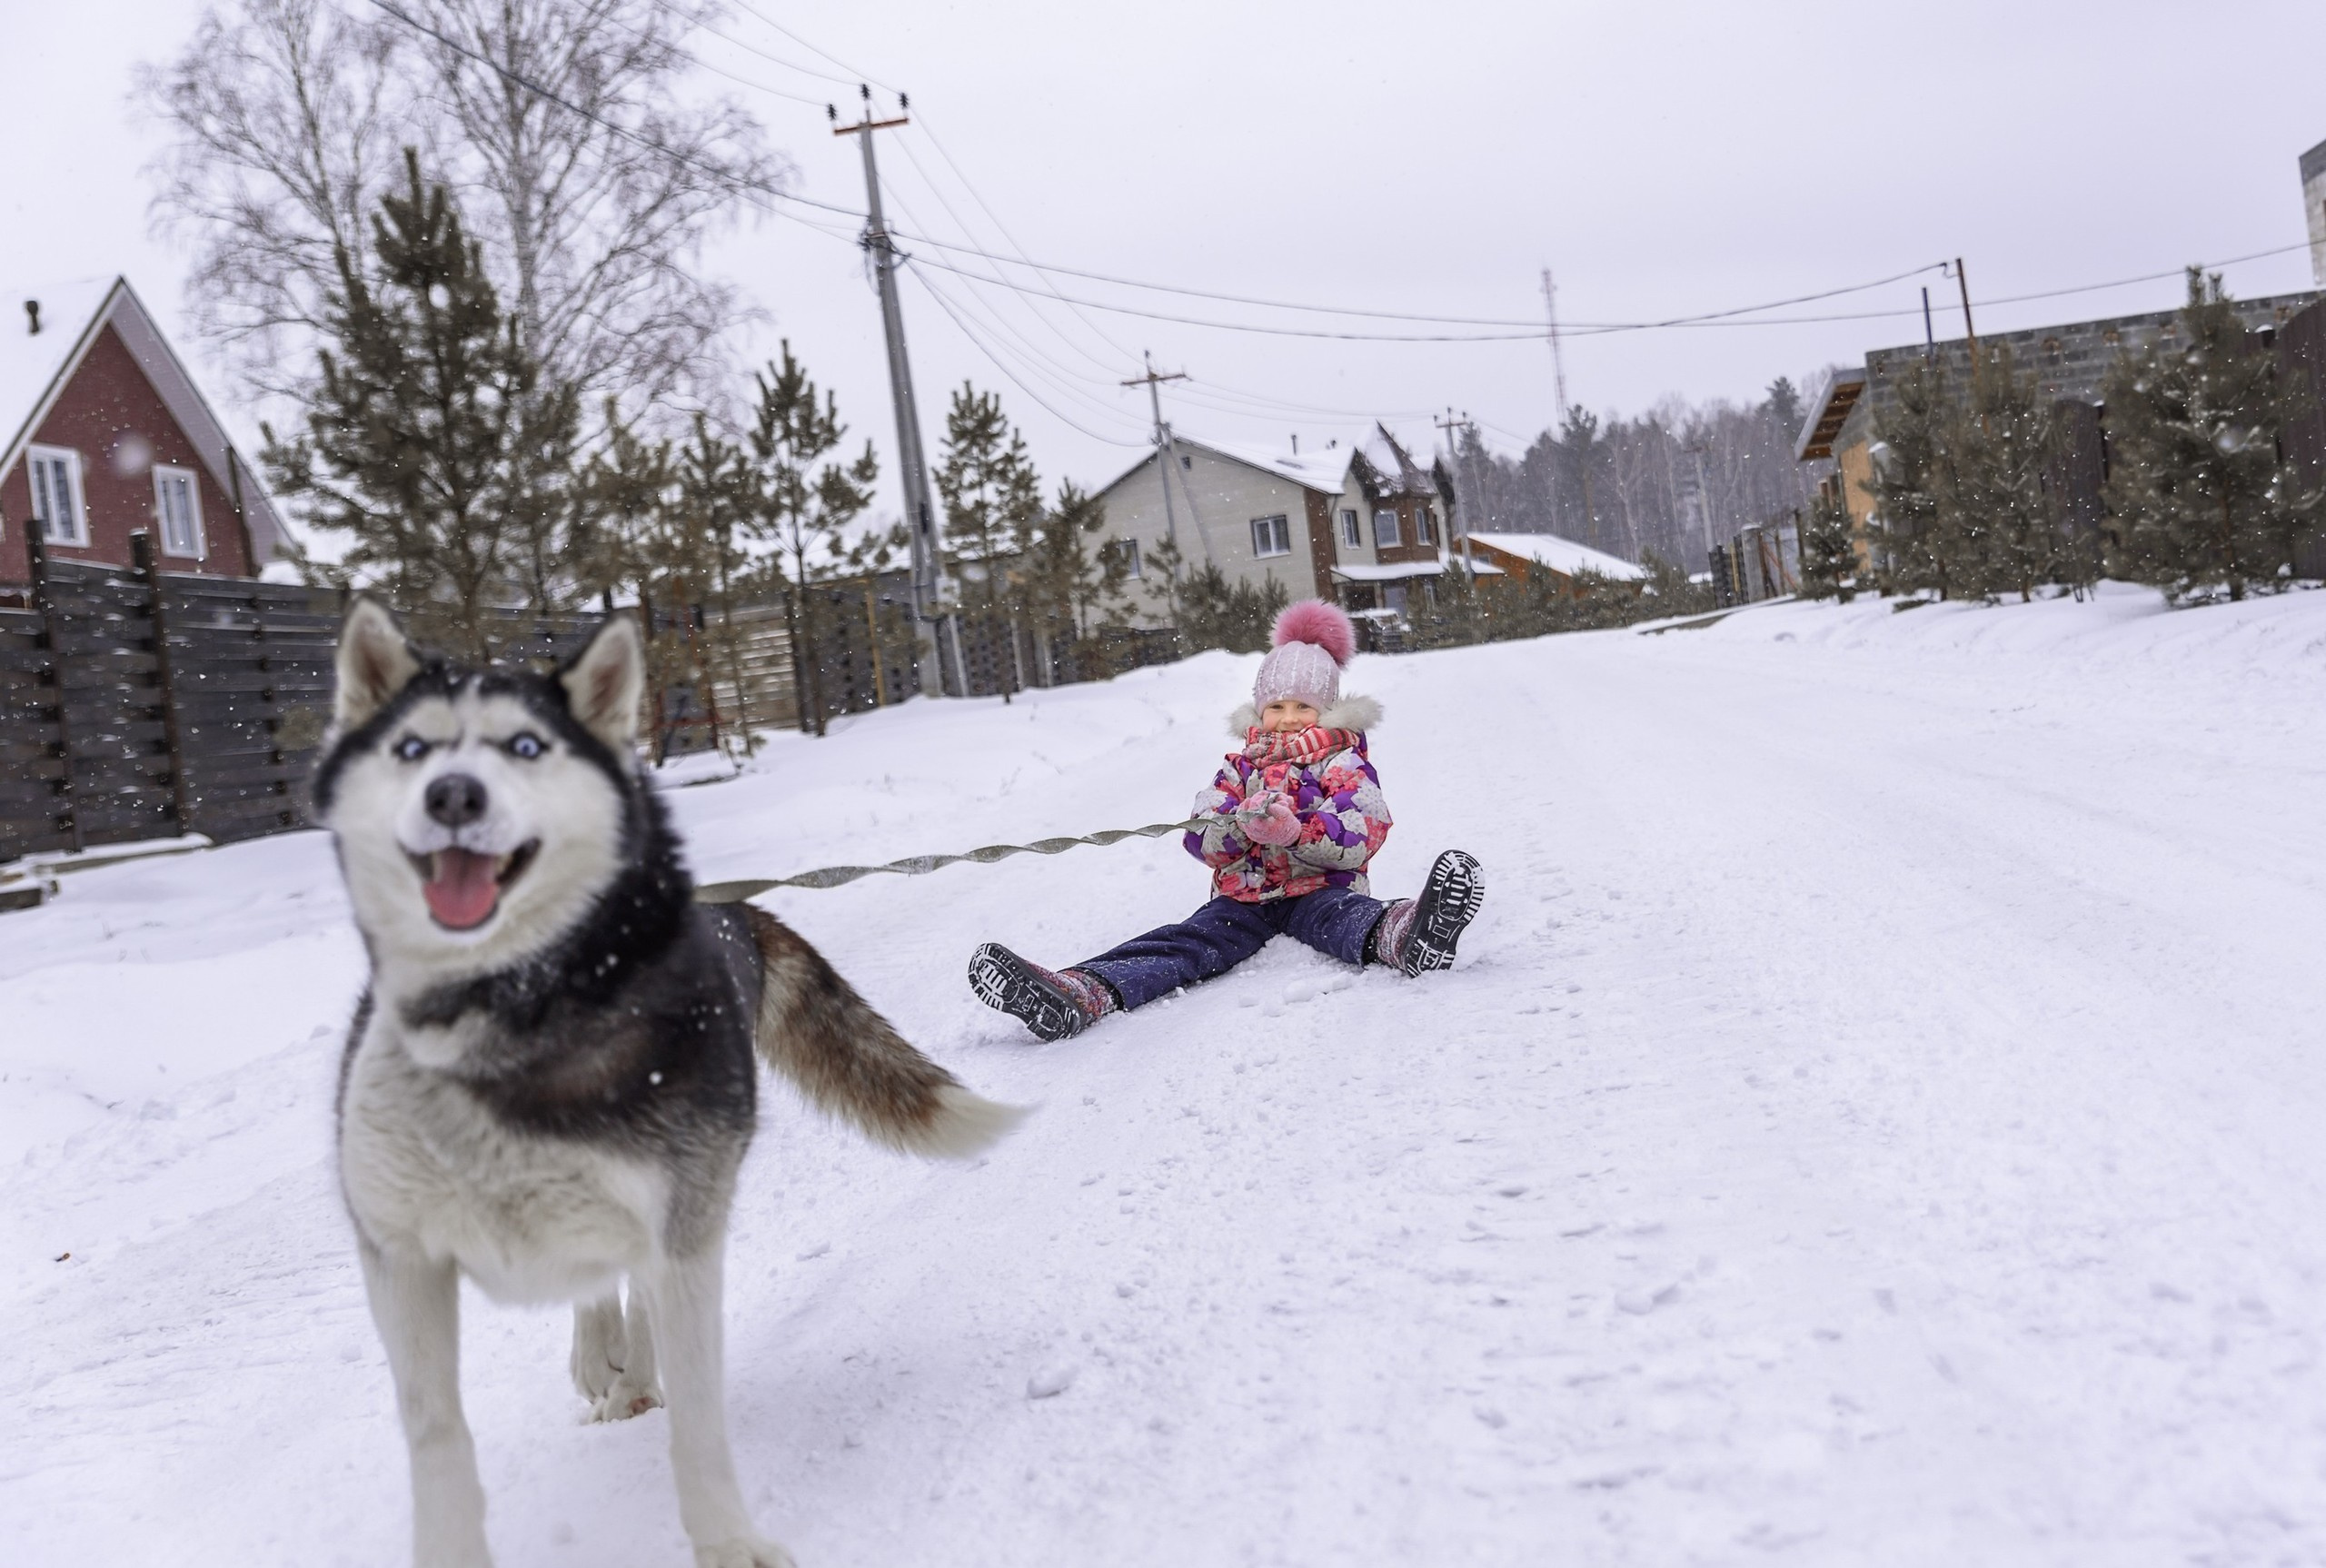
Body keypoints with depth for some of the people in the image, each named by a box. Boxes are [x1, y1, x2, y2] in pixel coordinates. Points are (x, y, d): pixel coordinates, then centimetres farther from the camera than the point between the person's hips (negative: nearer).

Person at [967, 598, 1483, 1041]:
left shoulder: (1343, 764, 9)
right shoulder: (1241, 767, 19)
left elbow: (1360, 838, -9)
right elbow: (1202, 839, 5)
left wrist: (1294, 828, -26)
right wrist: (1241, 824, -19)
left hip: (1317, 890, -2)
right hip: (1243, 899, 3)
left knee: (1342, 916, -37)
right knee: (1189, 942, -24)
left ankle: (1399, 937, -78)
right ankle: (1079, 994, -54)